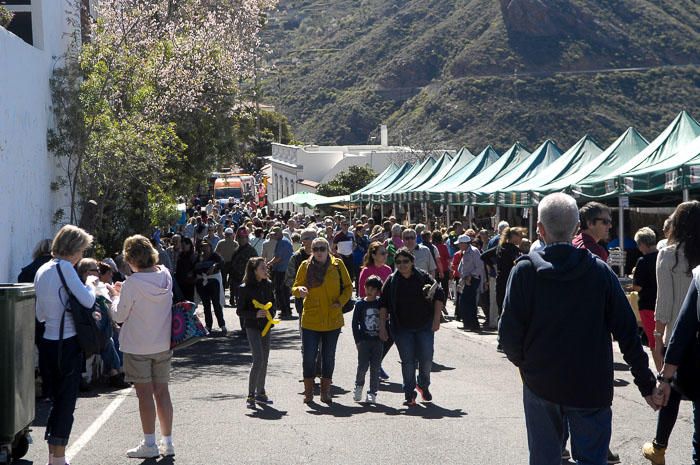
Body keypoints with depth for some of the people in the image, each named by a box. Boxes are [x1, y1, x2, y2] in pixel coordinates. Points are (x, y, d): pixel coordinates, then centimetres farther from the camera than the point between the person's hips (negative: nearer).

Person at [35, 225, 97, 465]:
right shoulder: (65, 267, -12)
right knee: (66, 402, 0)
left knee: (57, 400, 15)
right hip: (67, 343, -8)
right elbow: (87, 300, -17)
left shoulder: (42, 270, 13)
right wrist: (91, 285, 1)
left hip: (47, 343, 8)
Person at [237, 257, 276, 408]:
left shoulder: (268, 285, 4)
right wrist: (255, 314, -22)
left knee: (264, 360, 11)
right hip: (252, 326, -6)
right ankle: (251, 396, -8)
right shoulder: (245, 288, -12)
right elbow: (239, 311, -9)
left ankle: (260, 392, 24)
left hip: (265, 326, 6)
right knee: (258, 360, -15)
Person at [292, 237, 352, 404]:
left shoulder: (337, 265, -1)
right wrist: (299, 290, -22)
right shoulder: (305, 266, -2)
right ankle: (308, 392, 13)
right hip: (310, 320, -1)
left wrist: (340, 302, -9)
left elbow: (348, 287, 7)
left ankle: (325, 392, 22)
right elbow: (295, 287, 1)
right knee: (309, 357, -1)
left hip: (332, 320, 1)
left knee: (329, 357, 10)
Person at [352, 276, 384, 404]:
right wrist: (358, 340, -4)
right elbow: (355, 323, 2)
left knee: (375, 368, 2)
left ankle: (372, 393, 10)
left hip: (378, 341, 1)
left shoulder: (381, 304, 5)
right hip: (364, 340, -1)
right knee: (363, 366, -6)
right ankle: (359, 385, 20)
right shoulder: (360, 304, 2)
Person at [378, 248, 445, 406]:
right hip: (402, 328, 0)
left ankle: (423, 385, 27)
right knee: (407, 361, -4)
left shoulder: (423, 277, -3)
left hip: (425, 326, 0)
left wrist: (436, 319, -4)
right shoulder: (392, 281, -1)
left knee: (426, 359, -1)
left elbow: (439, 295, 2)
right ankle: (410, 394, 7)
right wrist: (382, 326, -3)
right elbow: (383, 305, 2)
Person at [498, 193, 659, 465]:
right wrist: (646, 384, 4)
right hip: (591, 388, 0)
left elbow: (509, 332, -10)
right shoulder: (600, 271, -7)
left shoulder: (525, 271, -10)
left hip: (540, 384, 0)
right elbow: (627, 332, -4)